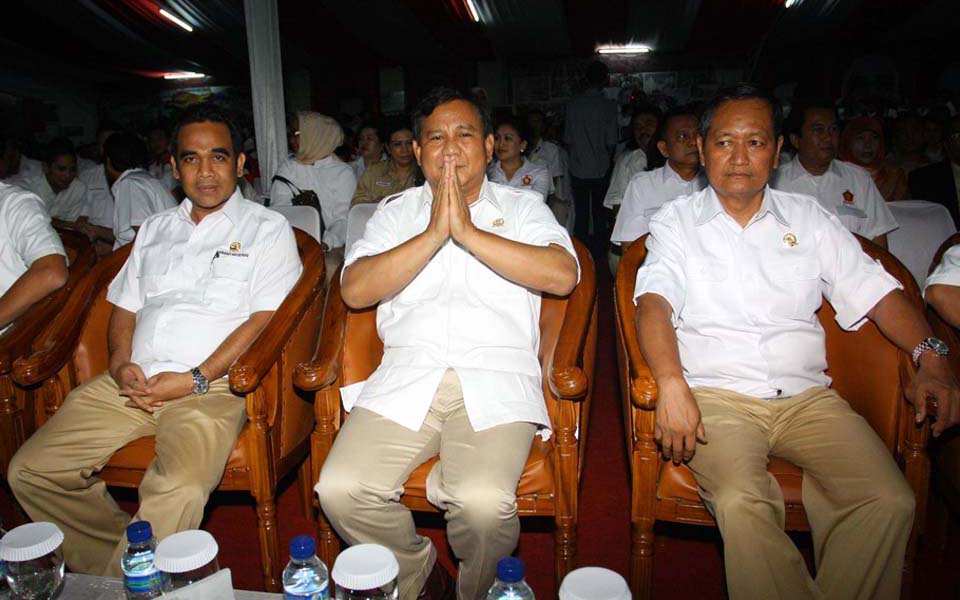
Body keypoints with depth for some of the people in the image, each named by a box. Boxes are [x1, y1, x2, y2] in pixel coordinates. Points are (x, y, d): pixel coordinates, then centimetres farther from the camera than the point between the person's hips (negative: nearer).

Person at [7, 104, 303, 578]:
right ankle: (121, 564, 9)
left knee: (179, 492, -31)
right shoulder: (154, 229, 24)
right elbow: (125, 307, 23)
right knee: (28, 472, -5)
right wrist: (121, 363, 1)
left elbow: (265, 319, -5)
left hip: (212, 385, -6)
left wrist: (195, 379, -13)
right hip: (132, 383, 6)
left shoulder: (268, 229, 6)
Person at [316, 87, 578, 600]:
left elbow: (562, 275, -6)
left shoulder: (521, 207, 14)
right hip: (406, 375, 3)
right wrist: (435, 232, -7)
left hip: (496, 381, -2)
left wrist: (468, 232, -10)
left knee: (484, 502, -27)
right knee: (340, 490, -17)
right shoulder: (397, 211, 18)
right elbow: (355, 290, 1)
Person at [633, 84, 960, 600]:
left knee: (890, 502, -18)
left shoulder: (808, 217, 16)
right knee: (741, 504, -29)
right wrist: (671, 385, -24)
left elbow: (876, 291, 13)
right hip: (716, 396, -3)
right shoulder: (675, 222, 7)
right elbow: (654, 303, -8)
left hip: (806, 396, 3)